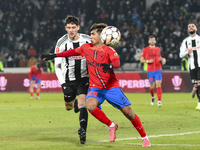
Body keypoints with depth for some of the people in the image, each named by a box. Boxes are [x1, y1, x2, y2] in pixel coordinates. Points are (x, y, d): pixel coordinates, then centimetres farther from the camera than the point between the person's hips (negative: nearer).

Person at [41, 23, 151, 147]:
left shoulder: (109, 50, -10)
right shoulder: (86, 48, 5)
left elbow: (117, 62, -29)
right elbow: (73, 52, 21)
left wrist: (110, 65, -52)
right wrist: (53, 56, 20)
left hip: (112, 87, -3)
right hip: (95, 87, 3)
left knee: (128, 112, -8)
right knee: (90, 105, -29)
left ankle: (144, 137, 14)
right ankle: (111, 125, -6)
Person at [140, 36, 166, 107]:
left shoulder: (158, 49, 11)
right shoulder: (145, 50, 2)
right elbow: (141, 60, 4)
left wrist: (162, 59, 4)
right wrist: (148, 61, -13)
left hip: (158, 69, 1)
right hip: (150, 70, -1)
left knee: (158, 85, -11)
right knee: (152, 86, 5)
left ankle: (159, 101, -14)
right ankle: (152, 97, 35)